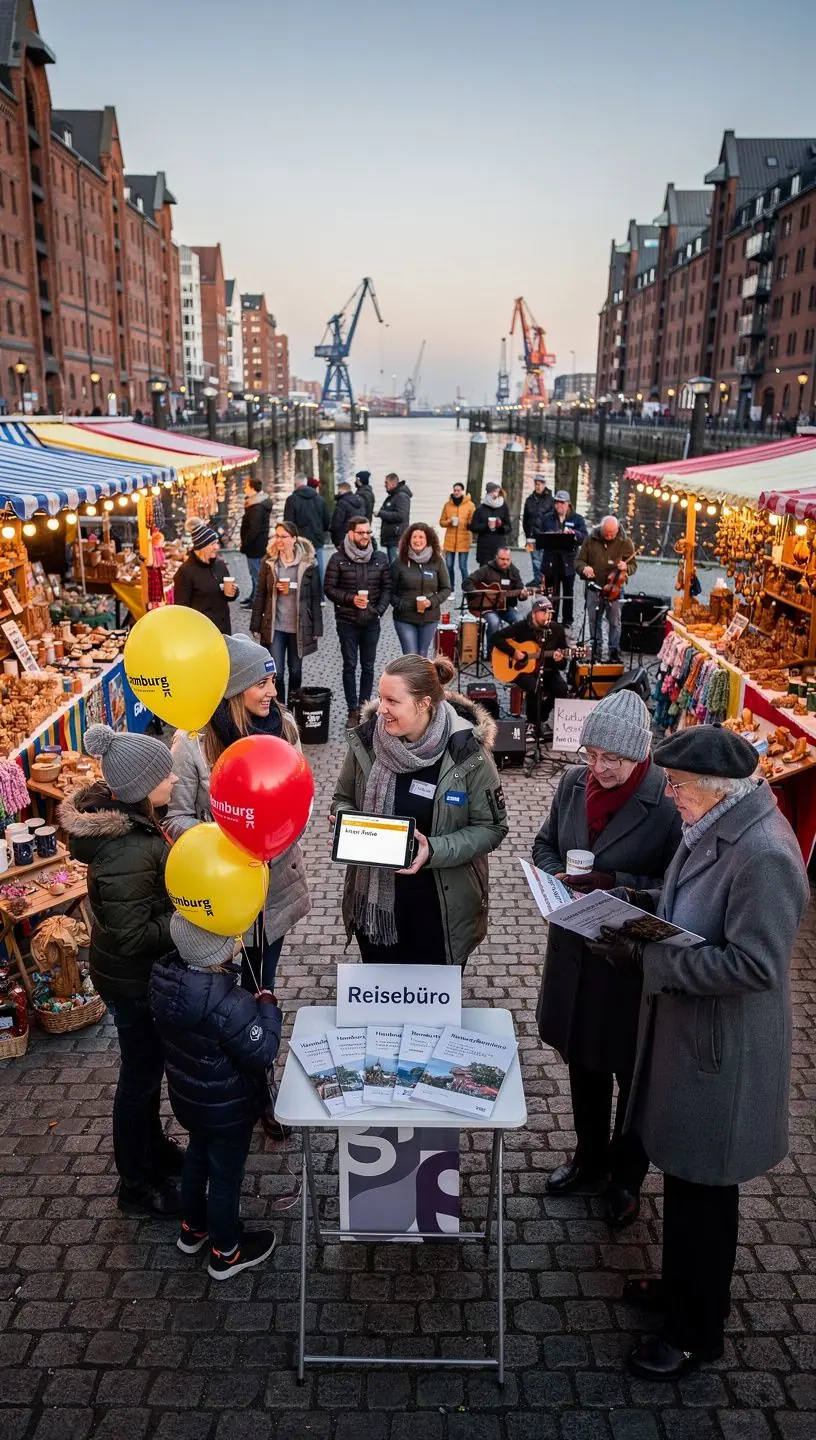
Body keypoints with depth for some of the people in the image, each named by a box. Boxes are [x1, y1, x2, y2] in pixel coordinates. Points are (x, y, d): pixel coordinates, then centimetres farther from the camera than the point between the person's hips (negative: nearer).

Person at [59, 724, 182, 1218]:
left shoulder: (122, 813, -7)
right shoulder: (127, 853, -36)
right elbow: (132, 936, -30)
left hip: (143, 972, 9)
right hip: (134, 980, -9)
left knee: (150, 1063, 27)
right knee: (141, 1074, 12)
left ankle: (153, 1146, 50)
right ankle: (138, 1186, 34)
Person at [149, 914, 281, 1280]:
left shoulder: (165, 979, -16)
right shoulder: (229, 1005, -39)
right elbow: (263, 1053, -26)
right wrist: (267, 1006, -14)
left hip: (186, 1095, 7)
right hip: (227, 1107, -7)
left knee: (197, 1156, 29)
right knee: (226, 1174, 16)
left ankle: (192, 1229, 52)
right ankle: (226, 1253, 38)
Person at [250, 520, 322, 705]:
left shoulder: (308, 564, -3)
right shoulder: (269, 562, 1)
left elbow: (315, 598, 0)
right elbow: (260, 596, 5)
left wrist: (317, 628, -3)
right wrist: (256, 626, 2)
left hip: (299, 626, 0)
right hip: (274, 626, 0)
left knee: (295, 670, 13)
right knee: (276, 672, -4)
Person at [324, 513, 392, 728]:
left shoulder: (380, 558, 3)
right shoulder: (338, 559, -4)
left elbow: (387, 588, 7)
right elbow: (329, 589, -3)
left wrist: (379, 610, -7)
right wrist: (351, 599, -17)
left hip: (371, 622, 2)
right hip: (347, 621, -2)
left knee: (368, 666, 8)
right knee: (350, 665, 1)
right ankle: (353, 710, 9)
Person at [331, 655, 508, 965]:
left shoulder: (466, 751, -17)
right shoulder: (365, 740, -8)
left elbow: (491, 827, -10)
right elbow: (343, 800, 8)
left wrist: (434, 850, -23)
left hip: (441, 907, -2)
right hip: (375, 900, 3)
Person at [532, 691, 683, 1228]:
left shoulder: (668, 802, -22)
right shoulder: (574, 782, -5)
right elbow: (545, 845, 9)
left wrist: (615, 883, -27)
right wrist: (557, 876, -10)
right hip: (574, 947, 5)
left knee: (631, 1071, 15)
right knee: (582, 1061, 22)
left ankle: (627, 1177, 39)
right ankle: (590, 1160, 46)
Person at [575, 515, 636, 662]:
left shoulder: (625, 542, -4)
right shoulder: (591, 539, -2)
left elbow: (633, 565, 1)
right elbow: (579, 560, 3)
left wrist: (625, 568, -23)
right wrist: (584, 568, -21)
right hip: (594, 588, 2)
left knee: (614, 622, 1)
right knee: (594, 622, 10)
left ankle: (614, 653, 11)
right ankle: (595, 653, 22)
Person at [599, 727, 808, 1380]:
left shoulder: (765, 854, -27)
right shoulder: (711, 829, 1)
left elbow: (755, 964, -29)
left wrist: (653, 959, -24)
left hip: (721, 1053, -9)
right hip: (682, 1031, 9)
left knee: (704, 1191, 10)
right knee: (683, 1175, 24)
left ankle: (697, 1332, 31)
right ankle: (684, 1285, 47)